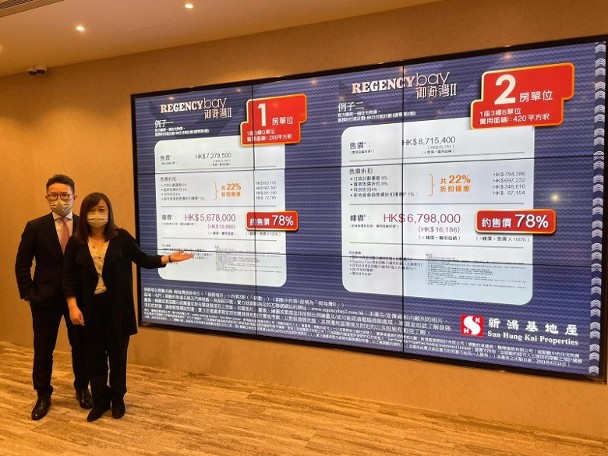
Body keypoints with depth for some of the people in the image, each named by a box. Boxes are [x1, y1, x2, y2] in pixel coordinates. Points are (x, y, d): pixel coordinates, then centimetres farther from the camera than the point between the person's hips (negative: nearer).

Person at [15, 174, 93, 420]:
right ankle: (43, 396, 30)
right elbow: (22, 264, 1)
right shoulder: (35, 227, -4)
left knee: (81, 346, 12)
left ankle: (82, 389, 32)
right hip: (45, 298, 0)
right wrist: (28, 294, -4)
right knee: (43, 350, 11)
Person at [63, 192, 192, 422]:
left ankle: (117, 398, 30)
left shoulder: (121, 237, -5)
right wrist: (73, 306, -8)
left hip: (117, 307, -1)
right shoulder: (76, 242, -2)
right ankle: (100, 400, 29)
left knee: (117, 354, 11)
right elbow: (69, 276, -1)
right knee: (95, 356, 11)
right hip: (90, 308, 1)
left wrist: (169, 258, -15)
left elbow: (143, 260, -2)